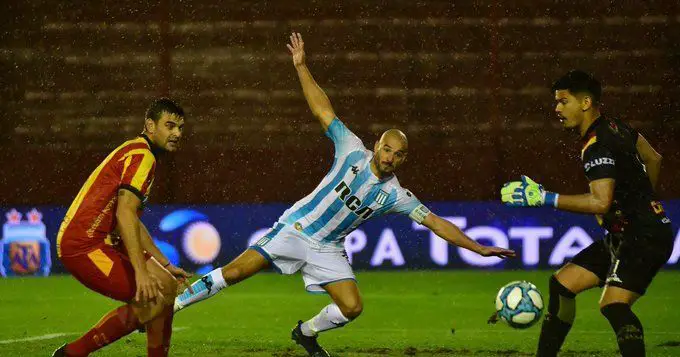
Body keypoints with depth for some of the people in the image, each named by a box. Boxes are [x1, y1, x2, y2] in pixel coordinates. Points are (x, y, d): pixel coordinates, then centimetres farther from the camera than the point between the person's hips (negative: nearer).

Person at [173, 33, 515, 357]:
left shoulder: (396, 195, -6)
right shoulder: (353, 152, -10)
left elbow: (435, 222, -6)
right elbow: (323, 111, -10)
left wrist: (478, 248, -12)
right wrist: (302, 68, -14)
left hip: (328, 249, 3)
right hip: (295, 228, -3)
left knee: (352, 307, -11)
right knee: (236, 272, -14)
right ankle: (175, 303, -2)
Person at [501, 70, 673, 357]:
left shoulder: (597, 146, -21)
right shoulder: (615, 127, 9)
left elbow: (601, 202, -33)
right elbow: (654, 159, 23)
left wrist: (544, 198, -30)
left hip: (644, 237, -11)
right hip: (624, 237, 11)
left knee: (613, 305, -28)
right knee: (562, 284, 10)